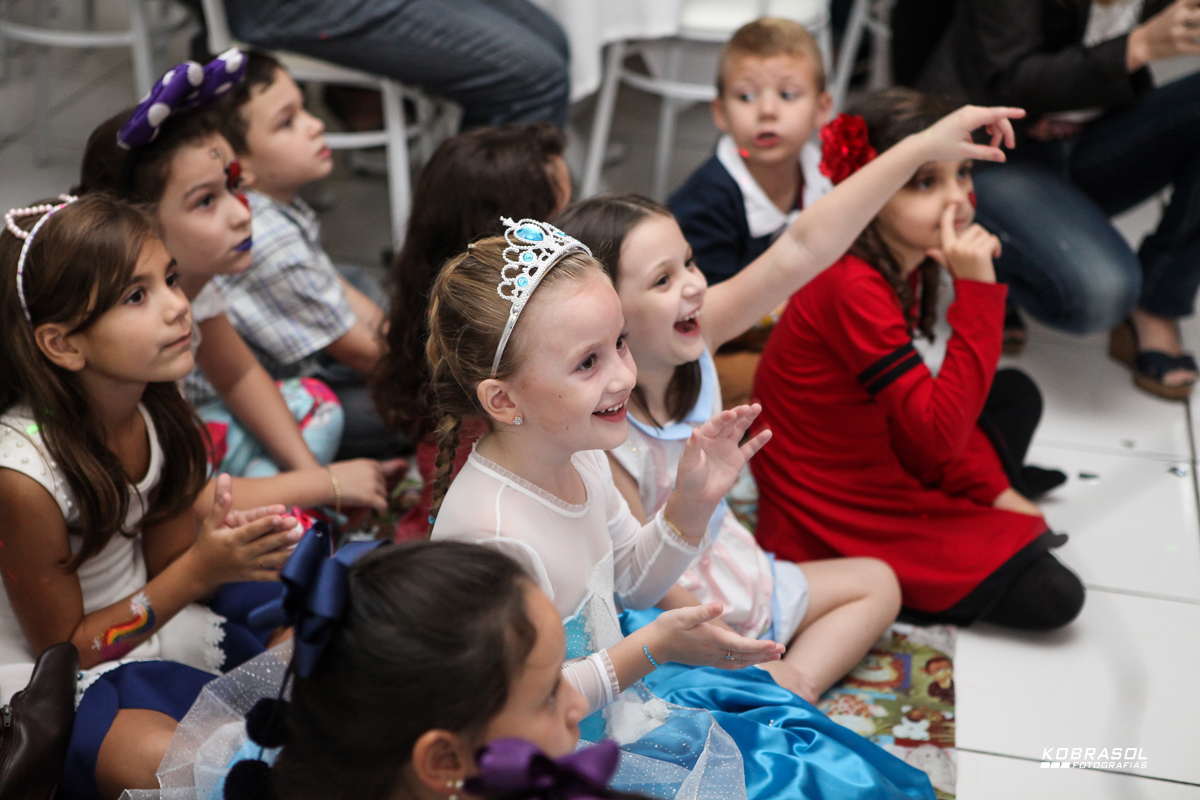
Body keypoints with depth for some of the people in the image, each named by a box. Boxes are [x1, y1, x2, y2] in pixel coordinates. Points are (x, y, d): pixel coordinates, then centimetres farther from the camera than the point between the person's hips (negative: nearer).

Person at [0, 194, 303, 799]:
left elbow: (166, 568, 0)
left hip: (141, 628, 6)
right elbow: (64, 646, -16)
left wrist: (218, 542, -24)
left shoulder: (155, 411, -10)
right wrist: (201, 569, -26)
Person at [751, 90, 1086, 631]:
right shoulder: (854, 287, -29)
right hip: (834, 522, -10)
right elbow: (941, 430, -32)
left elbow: (923, 398, 11)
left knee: (1015, 392, 22)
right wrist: (977, 289, -34)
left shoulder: (902, 262, 1)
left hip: (884, 461, 10)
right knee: (1051, 596, -9)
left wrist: (992, 488, 4)